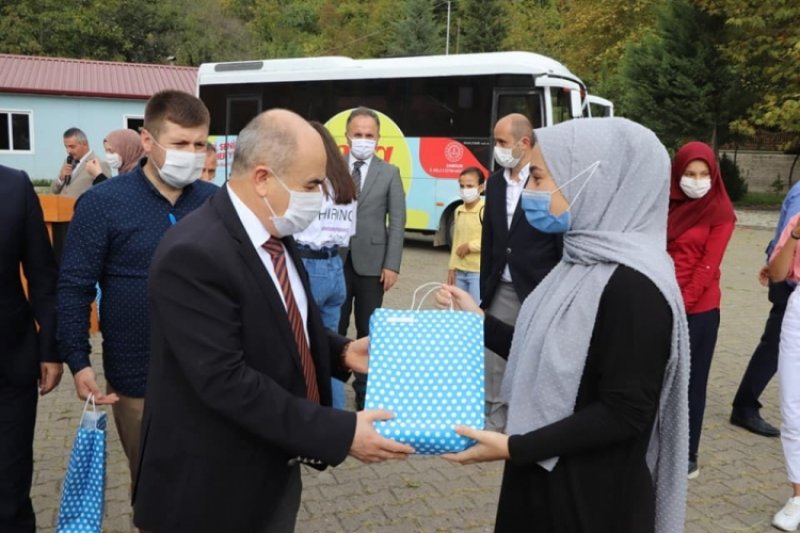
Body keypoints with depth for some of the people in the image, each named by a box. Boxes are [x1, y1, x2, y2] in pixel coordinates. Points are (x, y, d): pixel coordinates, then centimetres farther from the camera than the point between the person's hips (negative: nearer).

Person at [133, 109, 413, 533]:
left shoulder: (275, 233, 2)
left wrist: (341, 352, -1)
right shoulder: (194, 255, -26)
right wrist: (340, 433, -28)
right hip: (213, 488, -8)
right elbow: (226, 381, -29)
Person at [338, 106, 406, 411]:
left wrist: (392, 265, -8)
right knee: (333, 328, 7)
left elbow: (397, 222, 0)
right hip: (335, 261, 0)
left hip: (371, 262, 0)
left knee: (368, 331, 9)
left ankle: (364, 391, 21)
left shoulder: (390, 173, 5)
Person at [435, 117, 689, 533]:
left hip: (592, 499, -8)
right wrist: (478, 320, 8)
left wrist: (513, 447, -24)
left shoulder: (634, 286, -24)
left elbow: (624, 415, -23)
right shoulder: (586, 262, 5)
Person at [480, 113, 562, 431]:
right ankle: (492, 423, 25)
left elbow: (564, 243, -9)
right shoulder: (494, 182, 9)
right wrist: (484, 289, 12)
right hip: (502, 291, 6)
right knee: (493, 363, 11)